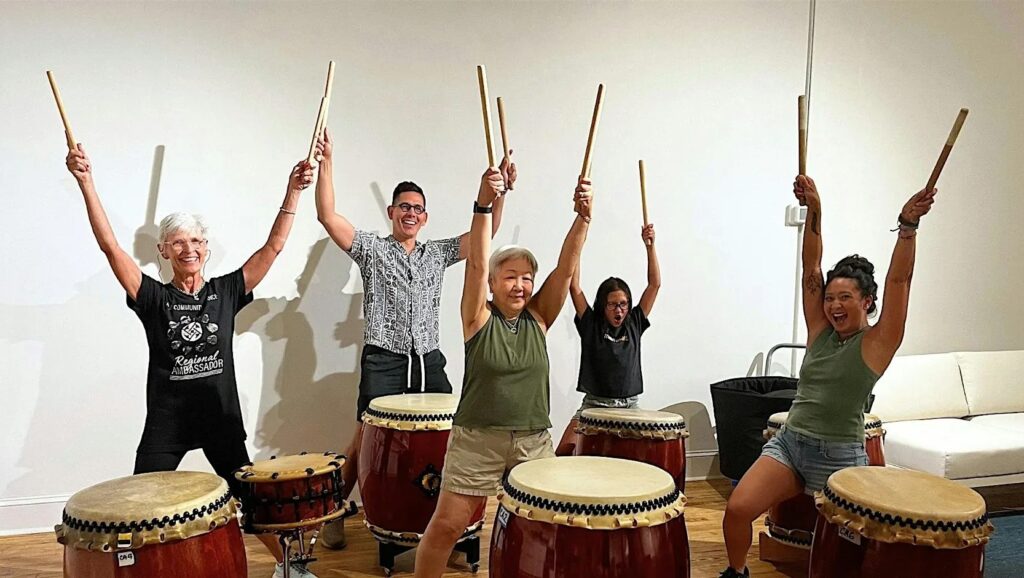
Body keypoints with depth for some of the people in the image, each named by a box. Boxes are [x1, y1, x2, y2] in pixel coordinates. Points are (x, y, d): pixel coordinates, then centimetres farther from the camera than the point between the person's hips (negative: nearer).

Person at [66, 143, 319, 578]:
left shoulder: (227, 291, 0)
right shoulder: (153, 297, -4)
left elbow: (273, 247, -7)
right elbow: (110, 245, -14)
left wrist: (293, 191, -15)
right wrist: (86, 182, -24)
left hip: (221, 414, 1)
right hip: (166, 418, -1)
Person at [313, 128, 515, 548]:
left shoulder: (438, 254, 13)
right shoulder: (372, 249, 3)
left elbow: (485, 232, 8)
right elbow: (328, 216, -9)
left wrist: (500, 191, -4)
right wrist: (327, 163, -18)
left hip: (429, 361, 4)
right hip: (383, 362, -3)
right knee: (365, 440, -1)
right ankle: (335, 513, 17)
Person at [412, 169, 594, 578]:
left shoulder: (538, 318, 2)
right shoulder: (479, 318, -6)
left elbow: (567, 265, -8)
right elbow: (476, 262, -20)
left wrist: (583, 216, -21)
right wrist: (483, 205, -32)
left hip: (534, 441, 3)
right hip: (477, 439, -3)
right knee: (446, 527, 2)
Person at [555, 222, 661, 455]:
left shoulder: (634, 324, 7)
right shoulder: (590, 325, 2)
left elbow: (655, 284, 4)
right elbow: (574, 287, -6)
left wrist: (650, 246, -4)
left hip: (629, 407, 2)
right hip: (593, 405, -2)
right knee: (563, 454, -18)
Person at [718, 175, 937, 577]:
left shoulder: (877, 343, -4)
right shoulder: (820, 330, 7)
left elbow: (899, 280, -16)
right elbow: (811, 268, 1)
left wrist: (908, 225, -27)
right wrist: (813, 212, -8)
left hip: (839, 457, -4)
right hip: (789, 442, 4)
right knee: (737, 509, -9)